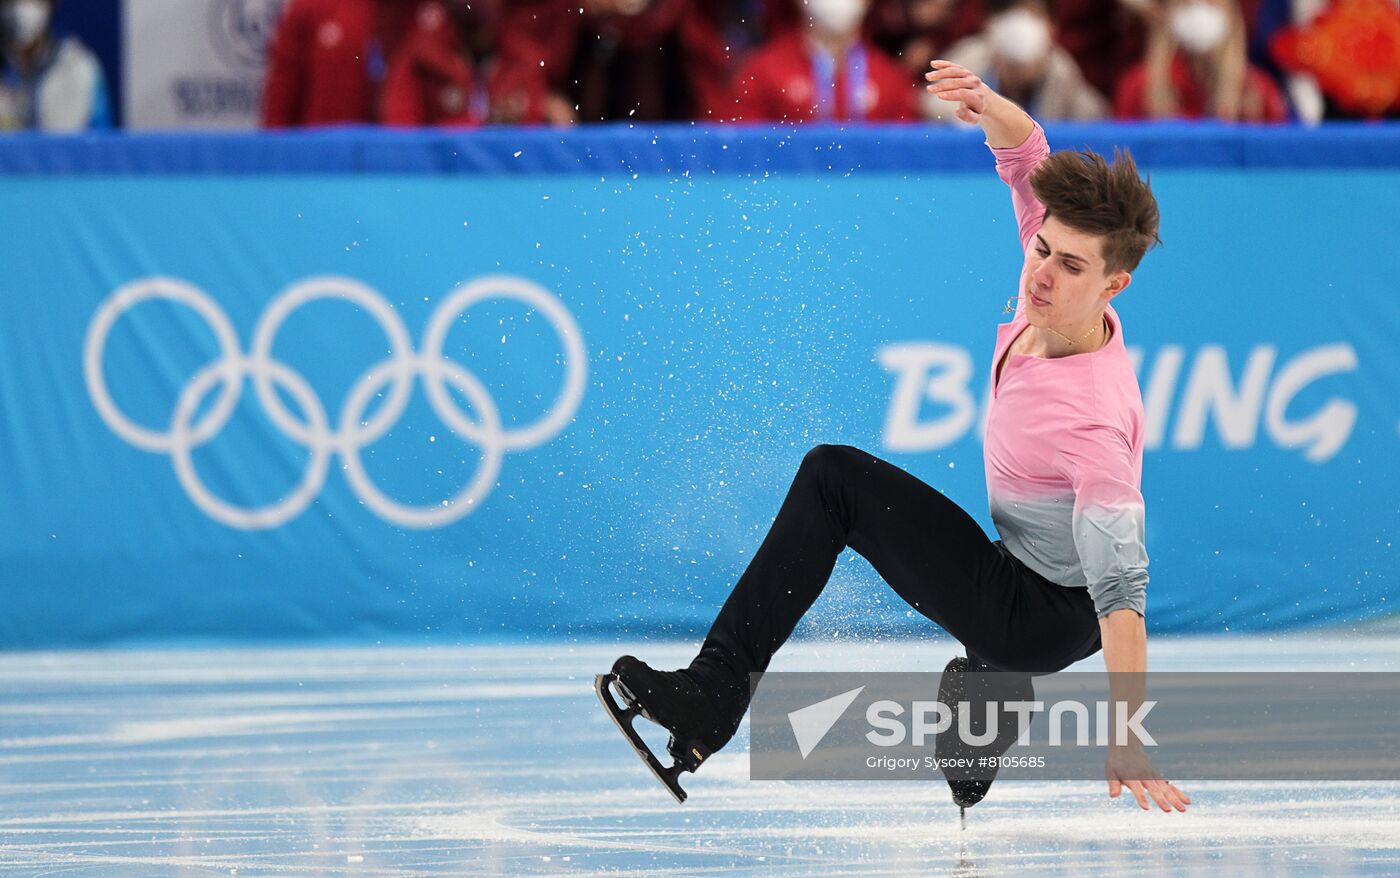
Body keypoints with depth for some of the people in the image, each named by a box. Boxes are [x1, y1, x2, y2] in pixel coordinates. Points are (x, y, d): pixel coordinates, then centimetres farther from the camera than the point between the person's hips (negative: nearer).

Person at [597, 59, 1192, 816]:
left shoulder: (1094, 419, -32)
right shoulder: (1054, 292, -10)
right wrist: (993, 110, -24)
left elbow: (1121, 590, -35)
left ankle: (709, 699, -14)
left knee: (834, 476, -13)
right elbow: (1030, 161, 1)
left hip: (1046, 617, -9)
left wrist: (1128, 741, -38)